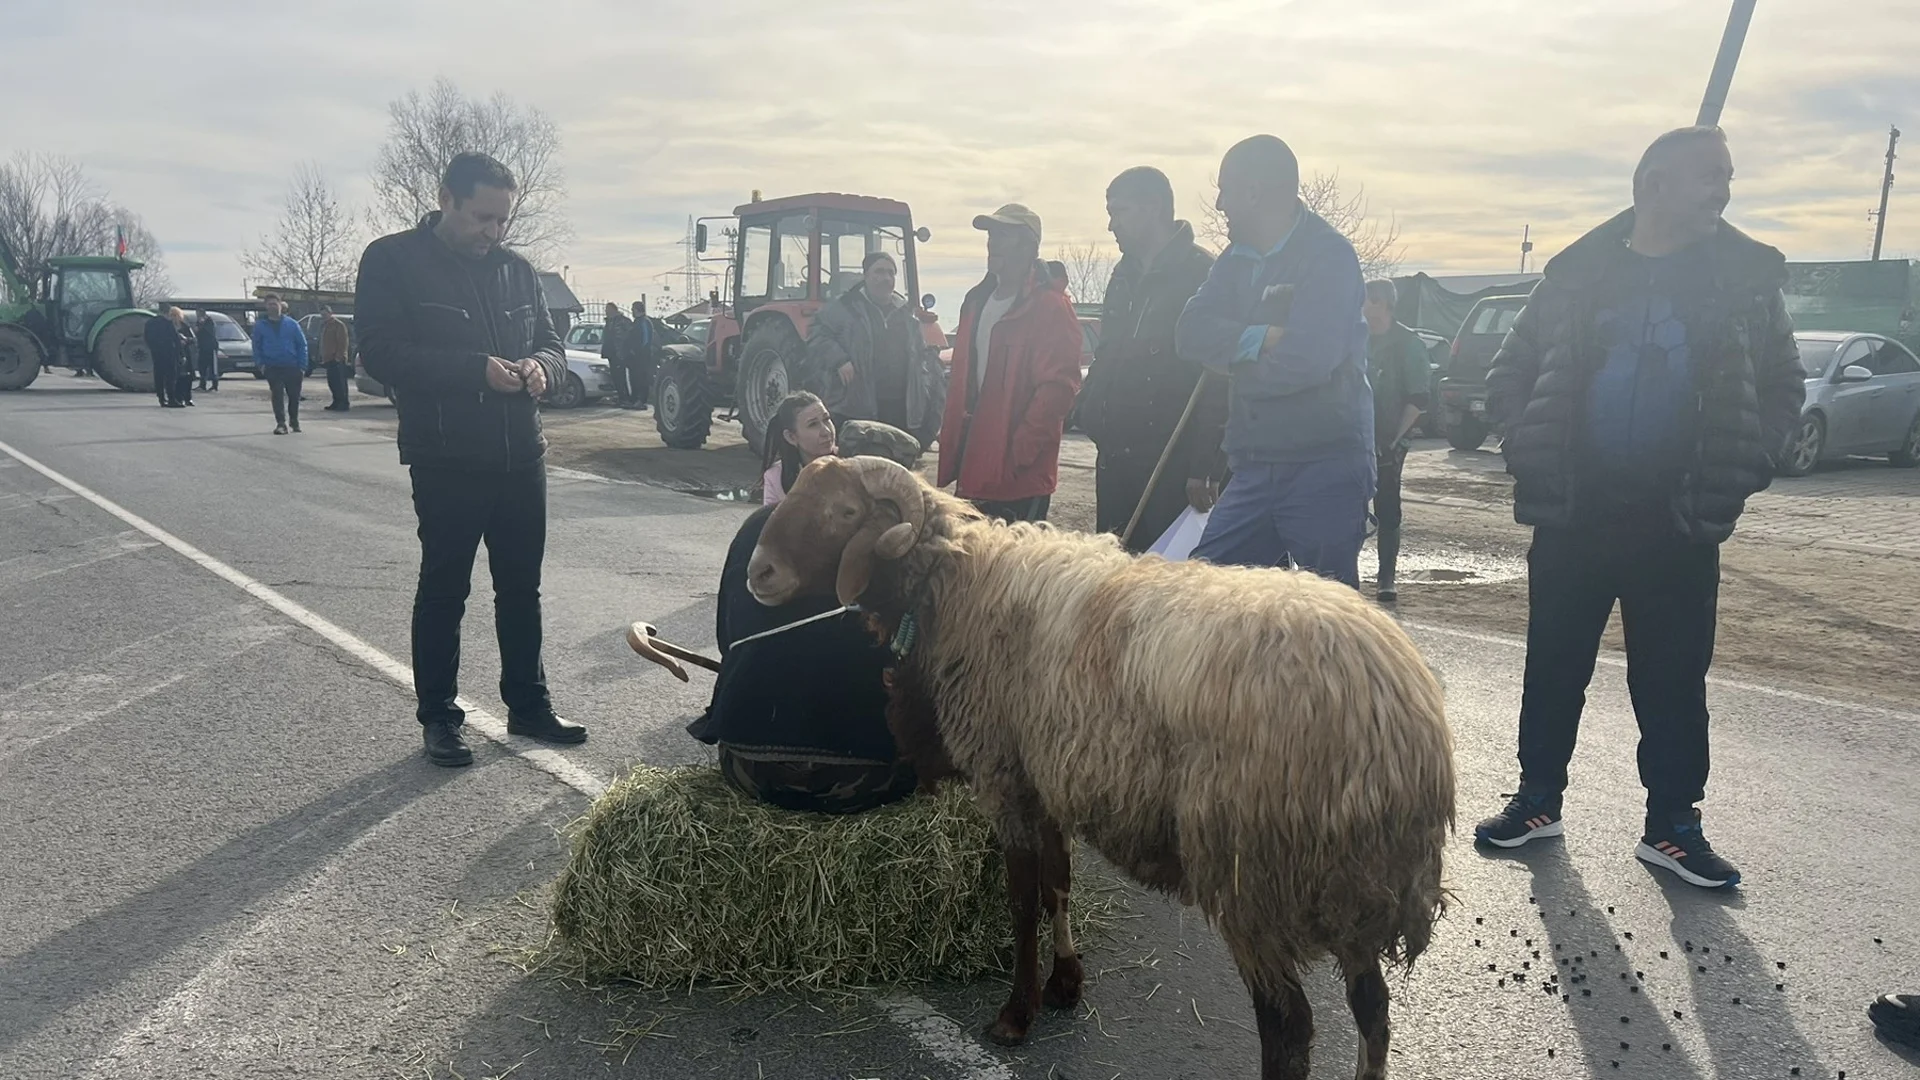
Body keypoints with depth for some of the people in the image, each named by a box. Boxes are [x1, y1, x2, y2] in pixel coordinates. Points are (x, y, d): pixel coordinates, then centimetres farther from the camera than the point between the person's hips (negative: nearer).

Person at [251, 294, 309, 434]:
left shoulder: (292, 324, 2)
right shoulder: (260, 326, 5)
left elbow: (302, 345, 3)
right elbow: (256, 347, 11)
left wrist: (302, 367, -3)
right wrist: (260, 363, -3)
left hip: (292, 367, 0)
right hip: (272, 368, 0)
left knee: (294, 396, 8)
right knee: (278, 395, -11)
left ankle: (294, 422, 27)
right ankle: (281, 423, -13)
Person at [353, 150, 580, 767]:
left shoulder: (516, 269, 11)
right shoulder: (393, 261, -5)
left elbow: (549, 342, 16)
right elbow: (382, 352, -15)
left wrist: (540, 365, -9)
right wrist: (477, 369, -23)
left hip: (521, 457, 5)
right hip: (447, 463, -5)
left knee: (522, 588, 13)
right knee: (443, 592, 5)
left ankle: (528, 707, 25)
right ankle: (438, 719, 18)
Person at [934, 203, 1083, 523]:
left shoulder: (1050, 306, -11)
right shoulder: (977, 301, 15)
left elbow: (1058, 386, -18)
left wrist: (1020, 450, -21)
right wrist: (952, 452, 14)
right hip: (975, 472, 8)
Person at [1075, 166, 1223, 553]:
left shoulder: (1201, 274, -9)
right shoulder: (1125, 275, 16)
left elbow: (1217, 380, -15)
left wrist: (1204, 466, -19)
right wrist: (1089, 407, 5)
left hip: (1172, 462, -8)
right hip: (1116, 456, 8)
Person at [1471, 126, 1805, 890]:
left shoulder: (1746, 279, 4)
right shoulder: (1579, 273, 2)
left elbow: (1782, 389, 9)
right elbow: (1509, 376, 7)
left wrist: (1733, 474, -5)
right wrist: (1529, 455, -7)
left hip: (1678, 524, 0)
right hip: (1573, 516, 0)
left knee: (1674, 678, 6)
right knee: (1554, 665, 8)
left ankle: (1671, 824, 19)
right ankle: (1538, 798, 23)